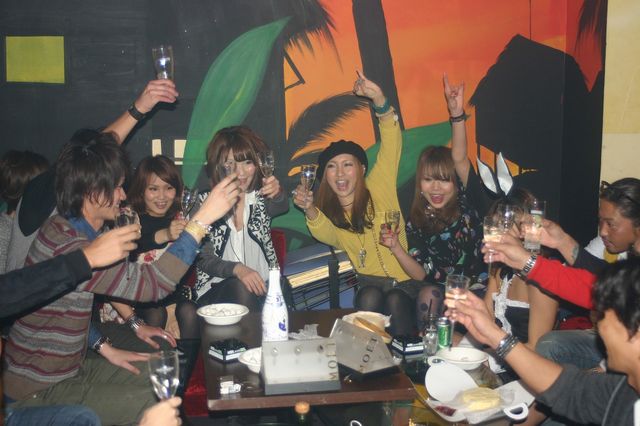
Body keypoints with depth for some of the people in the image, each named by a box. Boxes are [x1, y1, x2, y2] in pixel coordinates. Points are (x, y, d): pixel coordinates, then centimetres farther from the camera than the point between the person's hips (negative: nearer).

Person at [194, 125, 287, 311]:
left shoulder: (262, 199, 7)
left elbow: (281, 207, -19)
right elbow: (204, 259, -5)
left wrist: (277, 193, -44)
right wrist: (237, 269, -27)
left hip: (262, 286, 1)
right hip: (217, 288, -1)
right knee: (241, 288, -32)